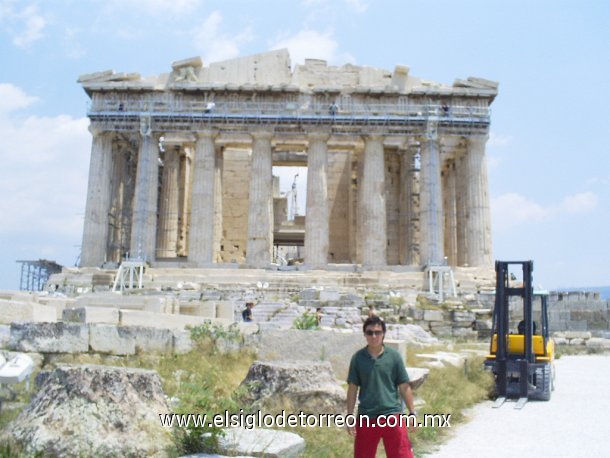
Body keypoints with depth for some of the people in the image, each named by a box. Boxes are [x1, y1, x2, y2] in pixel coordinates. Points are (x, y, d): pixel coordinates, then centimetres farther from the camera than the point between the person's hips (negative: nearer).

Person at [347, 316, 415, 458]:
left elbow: (404, 387, 3)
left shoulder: (394, 356, -2)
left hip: (392, 414, -1)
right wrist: (349, 416, 3)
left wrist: (412, 413, 2)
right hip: (366, 417, 1)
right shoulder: (358, 358, 1)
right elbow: (352, 388, 5)